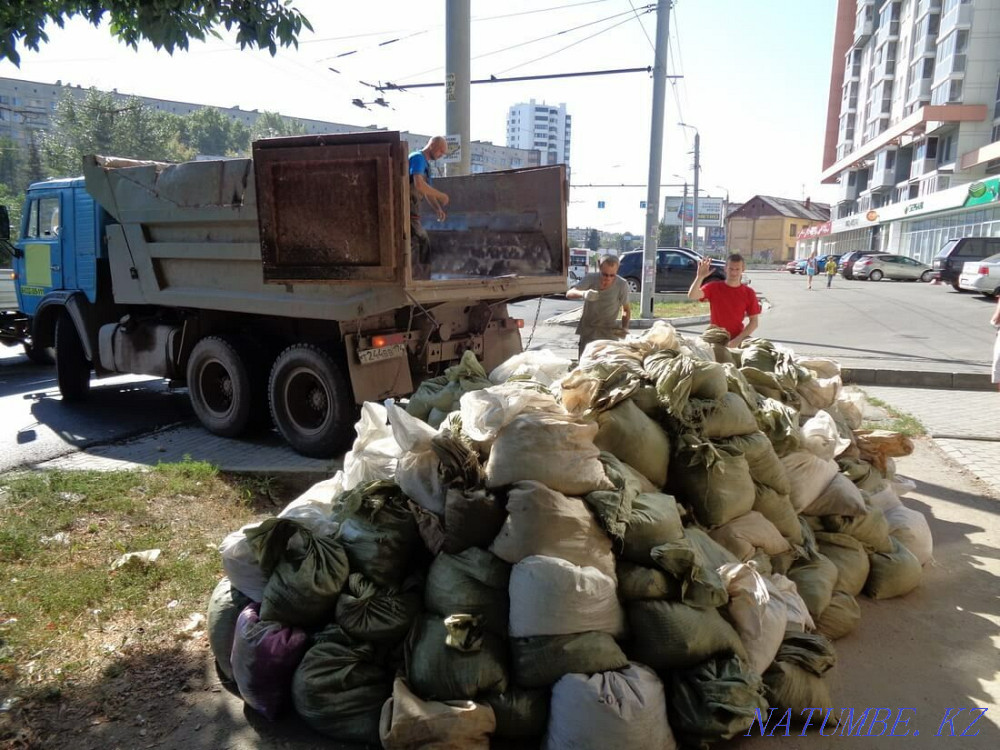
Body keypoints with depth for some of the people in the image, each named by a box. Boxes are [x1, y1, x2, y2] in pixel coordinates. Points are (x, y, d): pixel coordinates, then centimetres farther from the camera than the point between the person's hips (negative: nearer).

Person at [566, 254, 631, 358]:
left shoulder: (622, 285, -15)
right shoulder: (590, 278, -16)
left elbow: (626, 310, -1)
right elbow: (569, 294, -27)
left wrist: (624, 328, -18)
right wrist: (583, 294, -48)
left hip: (609, 331, 0)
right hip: (588, 329, 0)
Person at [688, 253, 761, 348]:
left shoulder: (749, 293, 0)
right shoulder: (713, 287, -2)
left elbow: (754, 322, -1)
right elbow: (692, 296, -20)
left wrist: (738, 340, -15)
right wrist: (700, 277, -36)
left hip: (738, 338, 1)